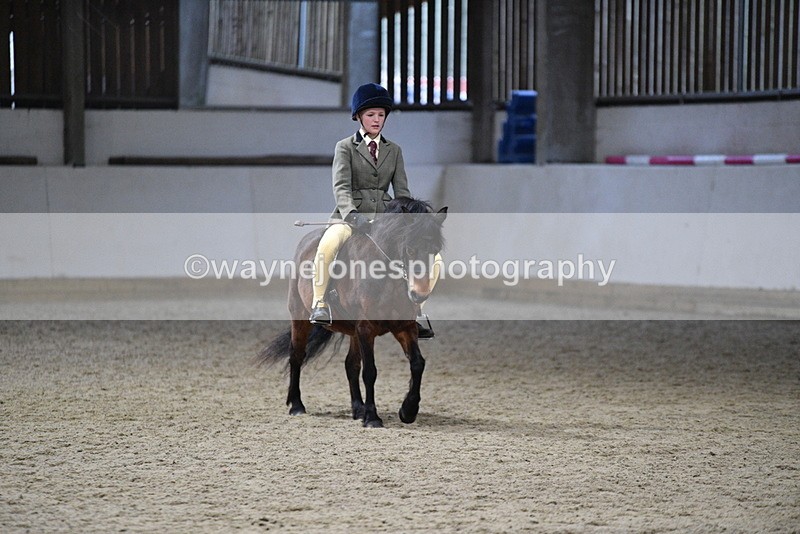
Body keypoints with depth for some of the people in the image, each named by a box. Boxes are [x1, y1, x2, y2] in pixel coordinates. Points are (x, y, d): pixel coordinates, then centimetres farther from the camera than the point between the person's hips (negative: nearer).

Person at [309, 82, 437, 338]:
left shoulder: (394, 151, 17)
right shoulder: (345, 147, 5)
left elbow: (402, 191, 10)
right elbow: (341, 187, -9)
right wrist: (352, 216, -28)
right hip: (351, 216, -4)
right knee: (328, 244, -38)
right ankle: (319, 304, -24)